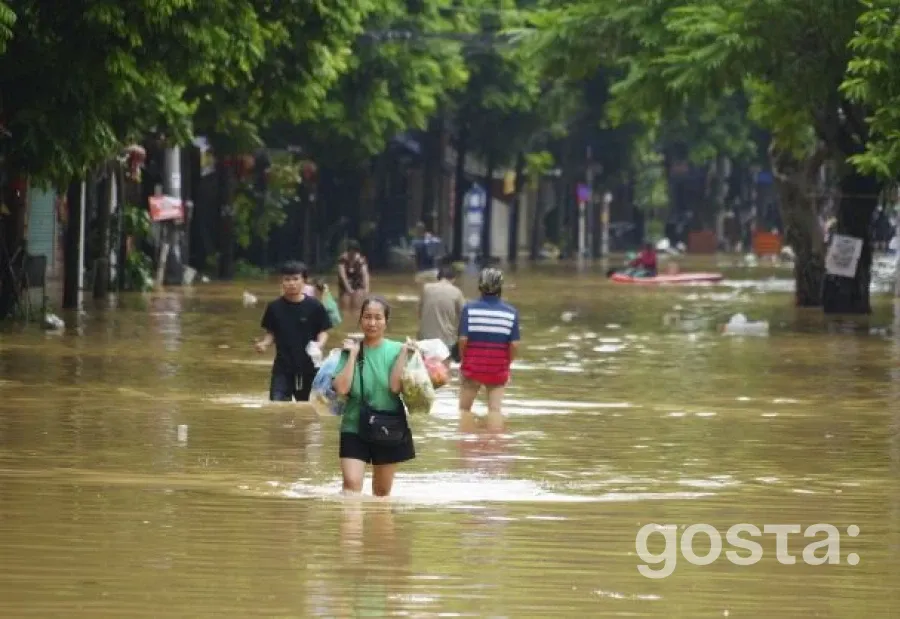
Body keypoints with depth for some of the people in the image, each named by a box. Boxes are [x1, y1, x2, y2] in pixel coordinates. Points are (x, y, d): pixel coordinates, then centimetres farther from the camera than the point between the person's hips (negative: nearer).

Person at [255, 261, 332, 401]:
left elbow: (323, 332, 0)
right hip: (282, 366, 1)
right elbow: (271, 333, 8)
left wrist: (319, 345, -20)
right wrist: (264, 343, -12)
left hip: (308, 367, -1)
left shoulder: (314, 306, -6)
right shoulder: (275, 307, 0)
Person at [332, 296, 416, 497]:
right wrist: (353, 355, -13)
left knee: (382, 491, 14)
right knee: (352, 483, -18)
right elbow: (341, 388, -15)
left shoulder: (396, 350, -3)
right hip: (354, 428, -1)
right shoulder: (351, 349, -3)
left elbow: (395, 386, -16)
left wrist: (403, 354, -16)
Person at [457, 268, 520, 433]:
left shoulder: (469, 309, -8)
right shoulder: (511, 312, -3)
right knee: (495, 408, 2)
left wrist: (463, 359, 3)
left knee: (465, 407, 12)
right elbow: (514, 344, -6)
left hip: (473, 365, -1)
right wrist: (508, 362, 10)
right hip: (498, 369, 1)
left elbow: (463, 339, -13)